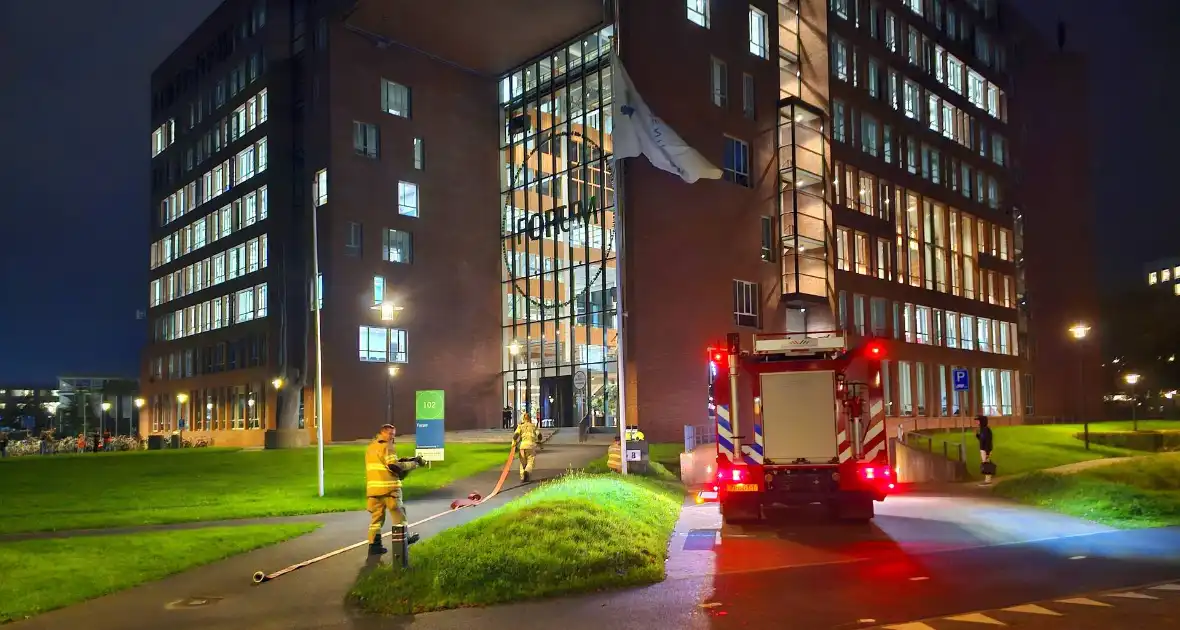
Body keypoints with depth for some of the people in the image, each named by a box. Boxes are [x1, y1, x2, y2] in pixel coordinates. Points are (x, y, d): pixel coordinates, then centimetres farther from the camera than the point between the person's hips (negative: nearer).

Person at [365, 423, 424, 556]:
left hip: (373, 487, 7)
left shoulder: (370, 447, 19)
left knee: (376, 515, 9)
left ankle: (374, 545, 4)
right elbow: (394, 466, -17)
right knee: (398, 512, 8)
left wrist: (400, 462, 14)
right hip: (388, 486, -7)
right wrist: (413, 464, -8)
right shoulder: (386, 446, -9)